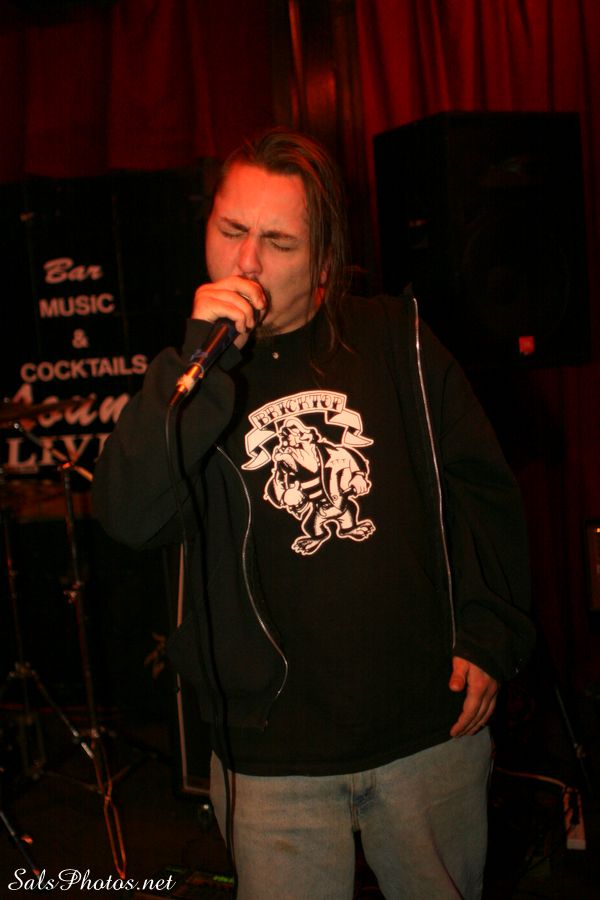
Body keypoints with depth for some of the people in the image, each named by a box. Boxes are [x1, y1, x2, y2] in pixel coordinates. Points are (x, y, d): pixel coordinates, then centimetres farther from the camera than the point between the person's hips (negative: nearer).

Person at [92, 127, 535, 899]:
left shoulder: (395, 341, 1)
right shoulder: (185, 378, 0)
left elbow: (479, 487, 6)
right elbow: (128, 518, -16)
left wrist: (488, 634, 0)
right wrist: (201, 363, -23)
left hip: (431, 727, 2)